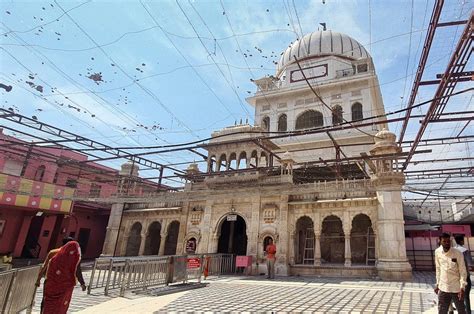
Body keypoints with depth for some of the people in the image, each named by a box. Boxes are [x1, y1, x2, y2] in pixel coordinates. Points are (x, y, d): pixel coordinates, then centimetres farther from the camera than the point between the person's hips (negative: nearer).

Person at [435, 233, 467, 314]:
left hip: (457, 288, -3)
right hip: (443, 288, 3)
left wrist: (462, 288, -15)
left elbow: (463, 272, -9)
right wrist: (437, 284, 10)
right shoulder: (437, 252, -2)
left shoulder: (458, 254, -13)